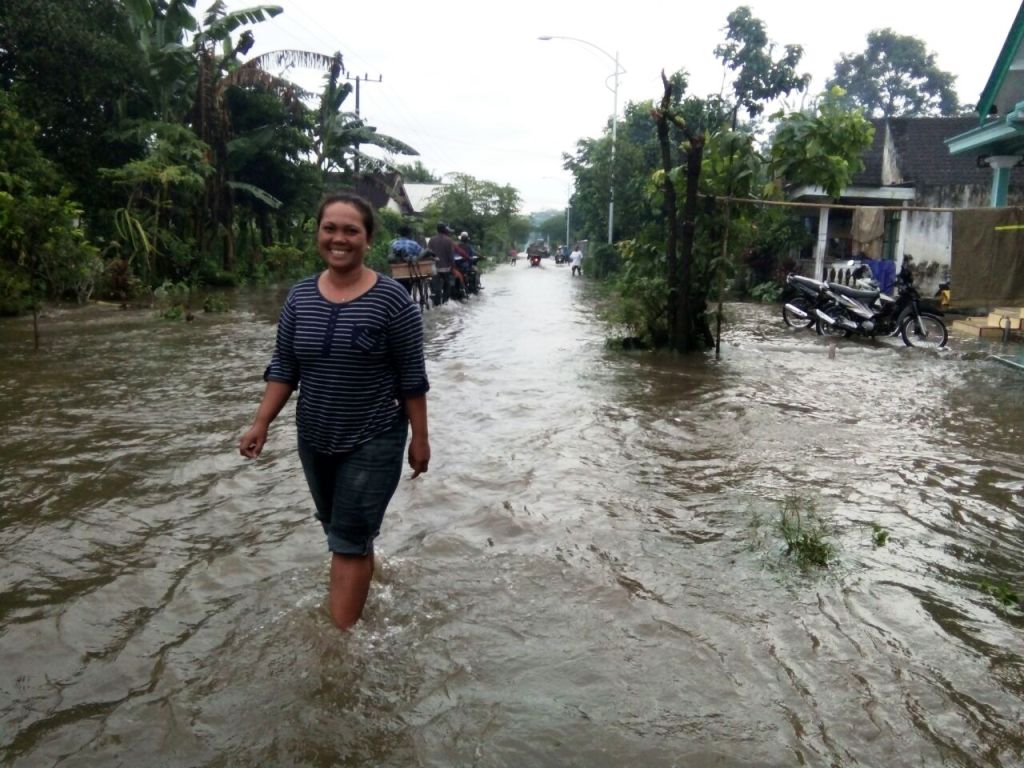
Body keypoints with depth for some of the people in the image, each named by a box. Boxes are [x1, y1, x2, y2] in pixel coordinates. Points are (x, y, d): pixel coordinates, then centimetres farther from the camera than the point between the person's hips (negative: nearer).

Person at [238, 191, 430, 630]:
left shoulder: (391, 299, -14)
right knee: (342, 535, 21)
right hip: (315, 442, 6)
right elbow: (283, 368, 4)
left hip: (373, 443, -5)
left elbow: (412, 378, -10)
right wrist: (261, 423, -5)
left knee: (349, 542, -2)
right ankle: (358, 602, 44)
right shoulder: (300, 296, 0)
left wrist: (419, 438, -7)